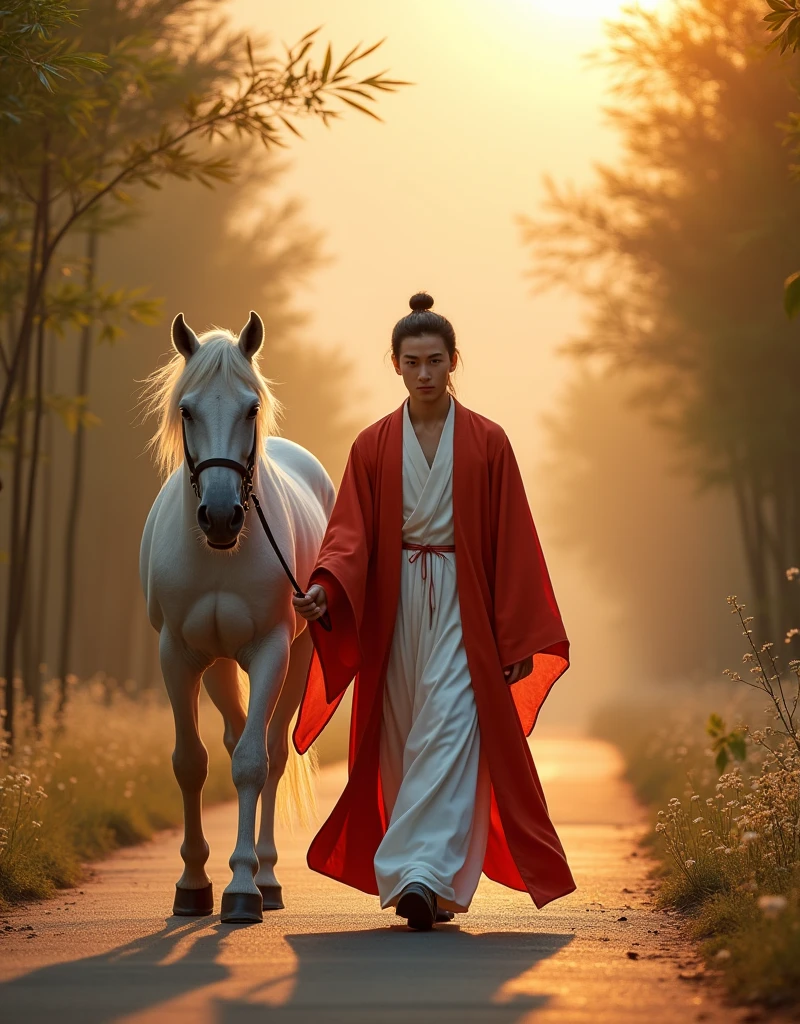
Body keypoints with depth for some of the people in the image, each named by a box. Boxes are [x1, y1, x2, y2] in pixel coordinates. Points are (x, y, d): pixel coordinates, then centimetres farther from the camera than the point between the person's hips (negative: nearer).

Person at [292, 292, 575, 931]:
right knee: (404, 746, 4)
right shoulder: (373, 446, 7)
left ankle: (423, 872, -23)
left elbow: (511, 543, 1)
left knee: (447, 735, -15)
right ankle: (434, 887, 13)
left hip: (461, 608, -3)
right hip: (394, 608, 3)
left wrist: (518, 637, -3)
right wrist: (325, 587, -22)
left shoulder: (486, 442, 2)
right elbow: (351, 532, -1)